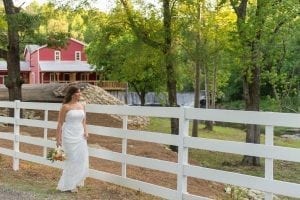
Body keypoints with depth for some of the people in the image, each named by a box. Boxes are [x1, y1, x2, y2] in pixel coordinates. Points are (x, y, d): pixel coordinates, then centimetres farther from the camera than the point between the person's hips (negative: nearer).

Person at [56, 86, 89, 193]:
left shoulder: (81, 106, 9)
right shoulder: (65, 107, -9)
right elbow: (60, 123, -7)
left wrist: (85, 132, 1)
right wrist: (58, 139, -9)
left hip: (80, 136, 6)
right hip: (69, 136, -6)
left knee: (81, 159, 6)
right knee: (71, 160, -2)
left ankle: (76, 182, 23)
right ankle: (69, 185, 11)